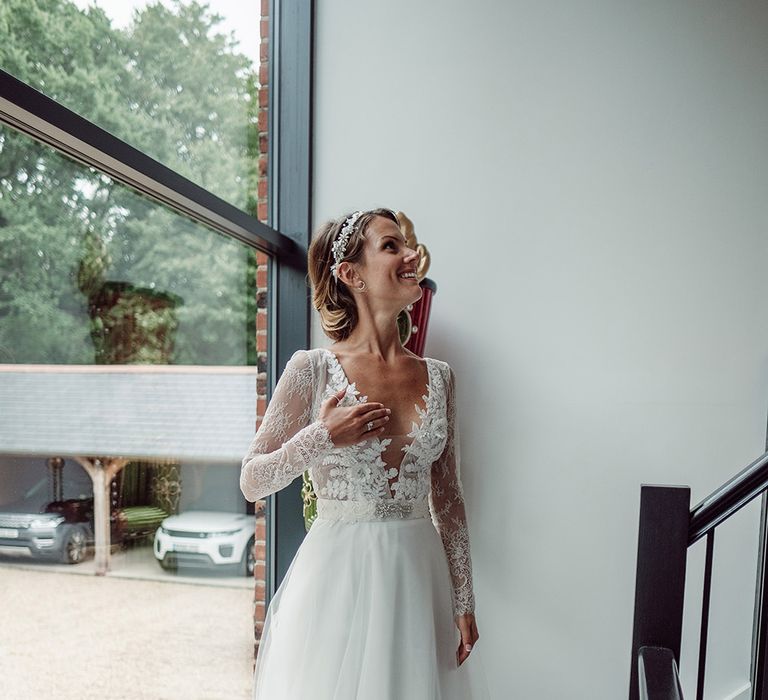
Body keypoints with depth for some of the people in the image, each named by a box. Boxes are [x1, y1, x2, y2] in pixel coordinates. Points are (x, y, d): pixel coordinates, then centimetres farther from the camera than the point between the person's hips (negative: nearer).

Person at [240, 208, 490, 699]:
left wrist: (464, 600, 5)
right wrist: (321, 438, -18)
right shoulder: (312, 370, -9)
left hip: (419, 576, 4)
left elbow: (448, 498, 6)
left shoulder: (440, 377, 1)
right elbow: (251, 483, -3)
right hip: (338, 576, -3)